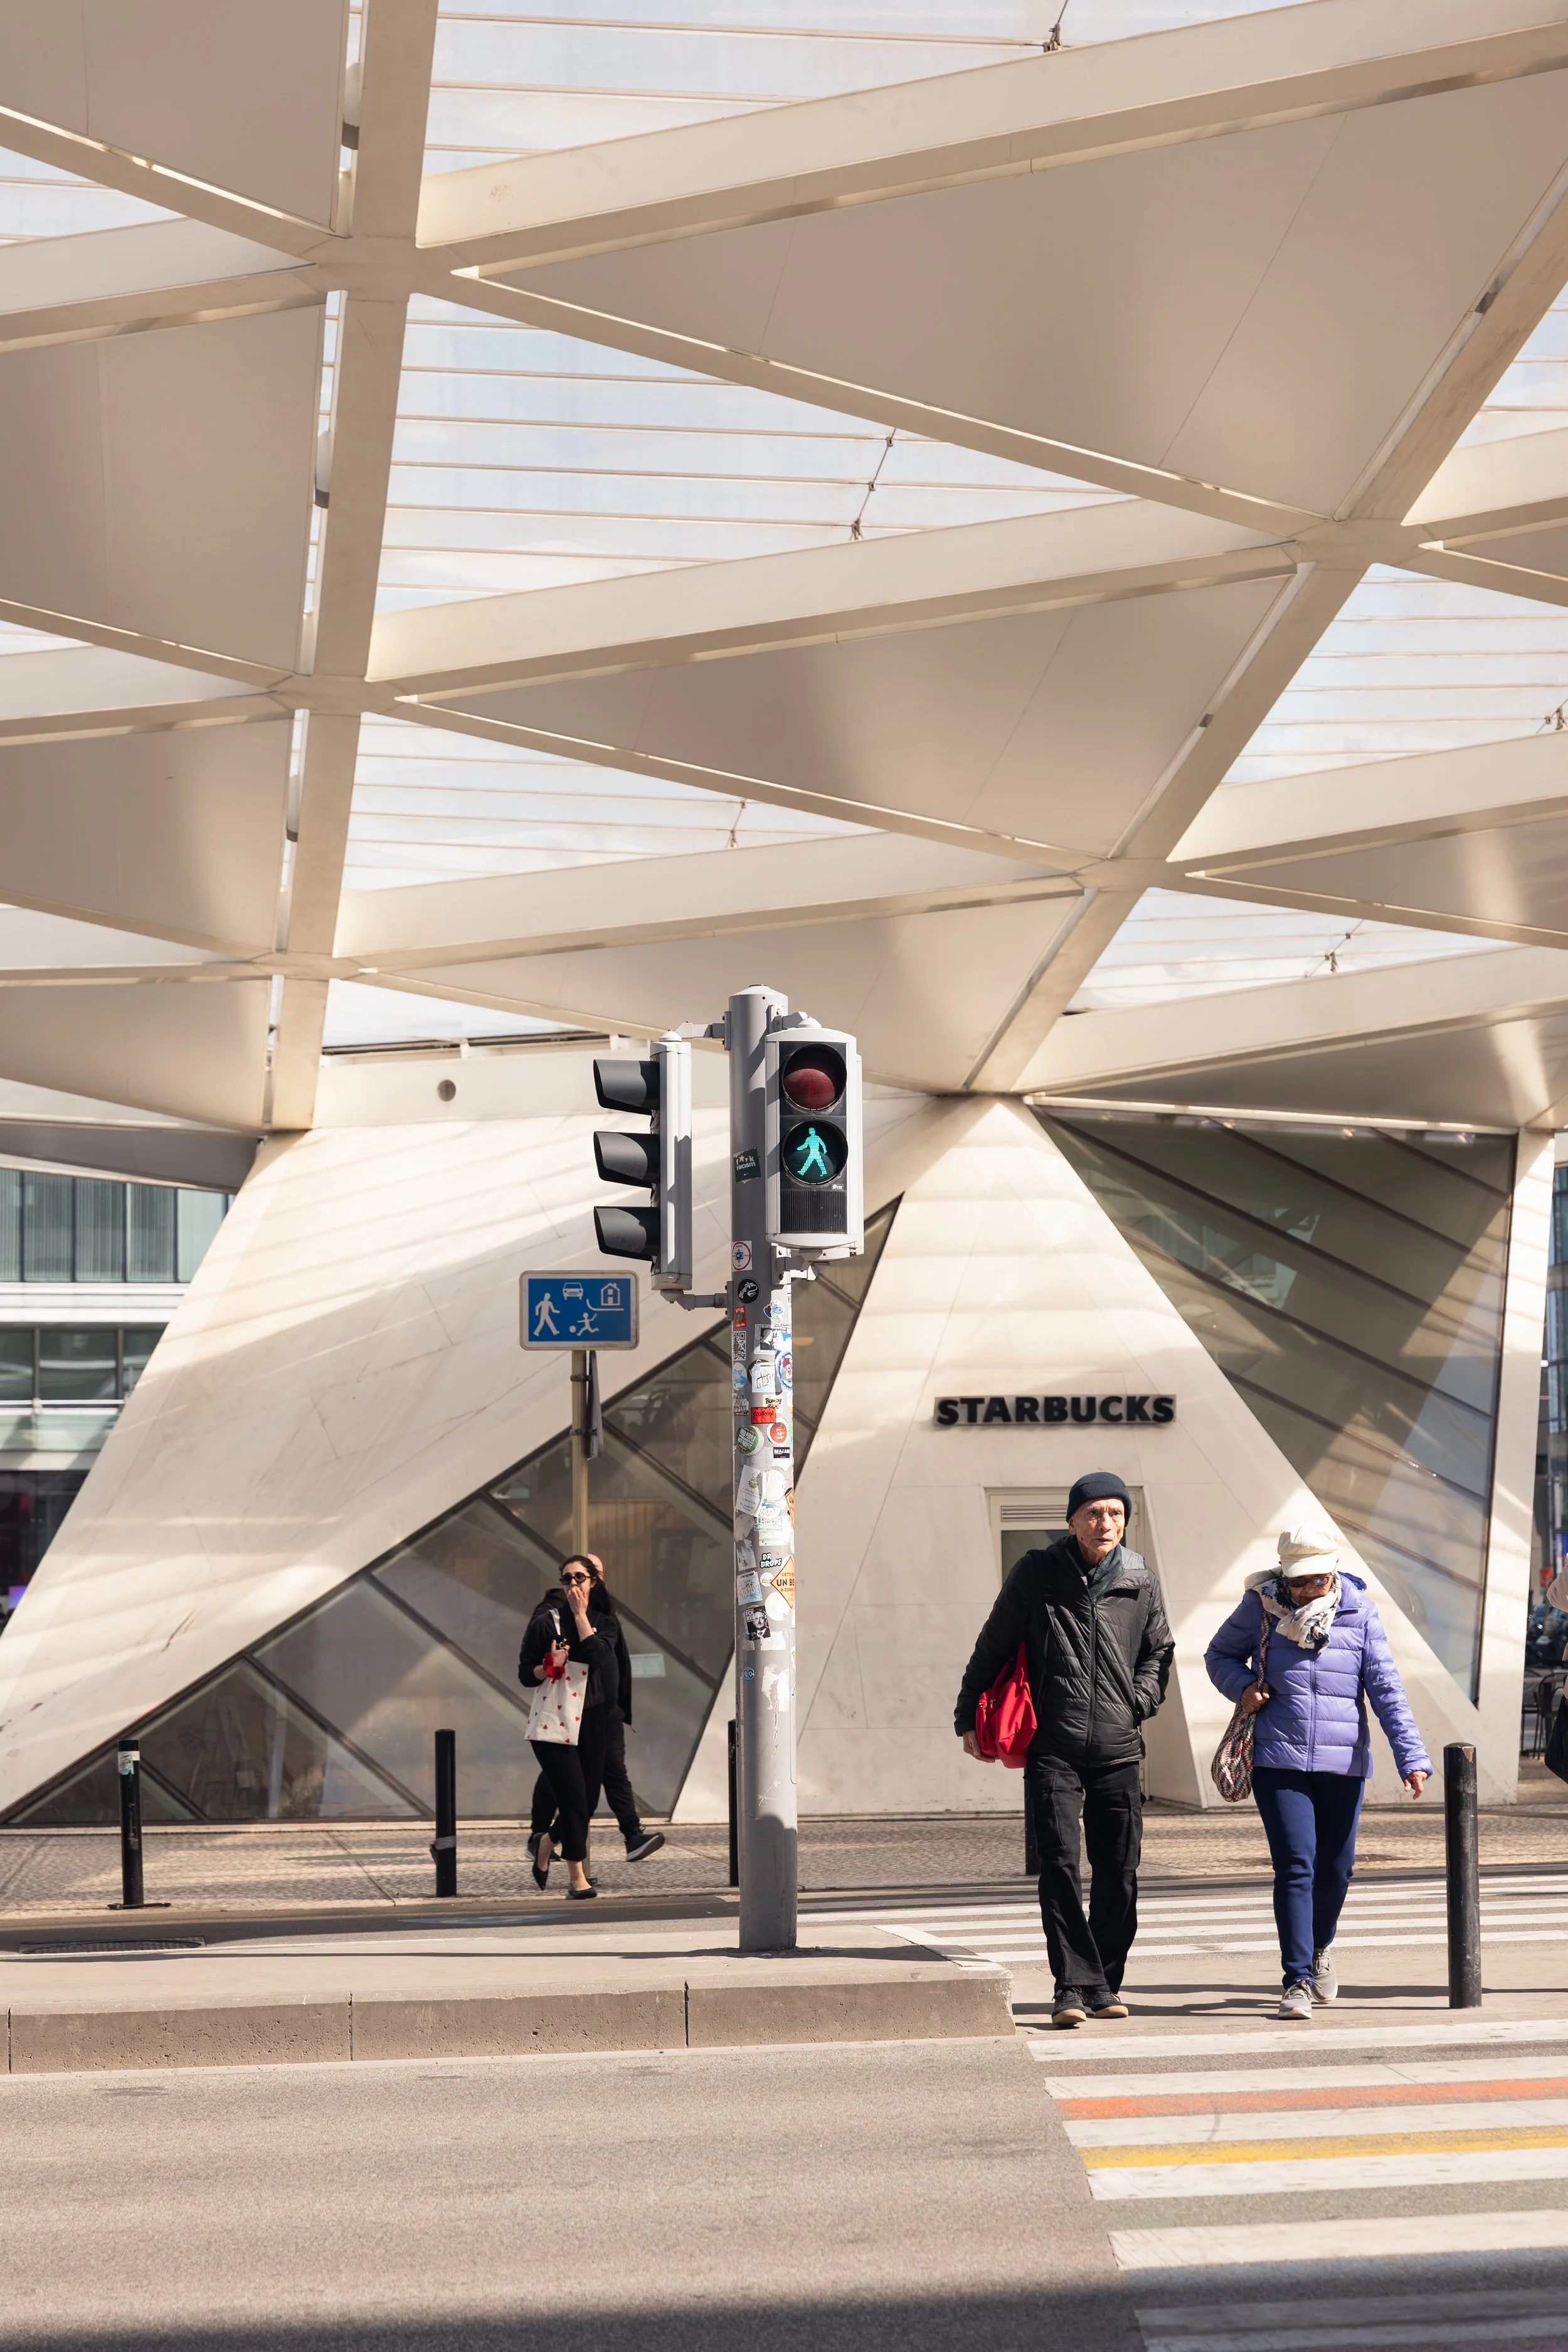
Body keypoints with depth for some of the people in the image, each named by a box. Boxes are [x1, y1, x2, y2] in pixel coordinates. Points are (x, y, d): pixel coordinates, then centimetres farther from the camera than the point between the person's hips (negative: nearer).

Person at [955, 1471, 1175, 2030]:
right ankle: (1074, 1985, -9)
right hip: (1053, 1749, -3)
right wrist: (968, 1719, 9)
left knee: (1119, 1871, 5)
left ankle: (1105, 1983, 18)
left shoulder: (1140, 1582, 6)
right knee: (1060, 1865, -12)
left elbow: (1158, 1650, 23)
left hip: (1118, 1750, 3)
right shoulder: (1037, 1575, -1)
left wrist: (1140, 1701, 9)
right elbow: (992, 1648, 8)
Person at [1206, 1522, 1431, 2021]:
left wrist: (1411, 1756, -12)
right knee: (1295, 1866, -11)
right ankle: (1297, 1981, -7)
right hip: (1278, 1759, -2)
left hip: (1343, 1760, 2)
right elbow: (1220, 1654, 15)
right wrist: (1242, 1686, -8)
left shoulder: (1358, 1610, 1)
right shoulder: (1260, 1605, 0)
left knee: (1335, 1867, 11)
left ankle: (1320, 1949, 40)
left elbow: (1386, 1687, -2)